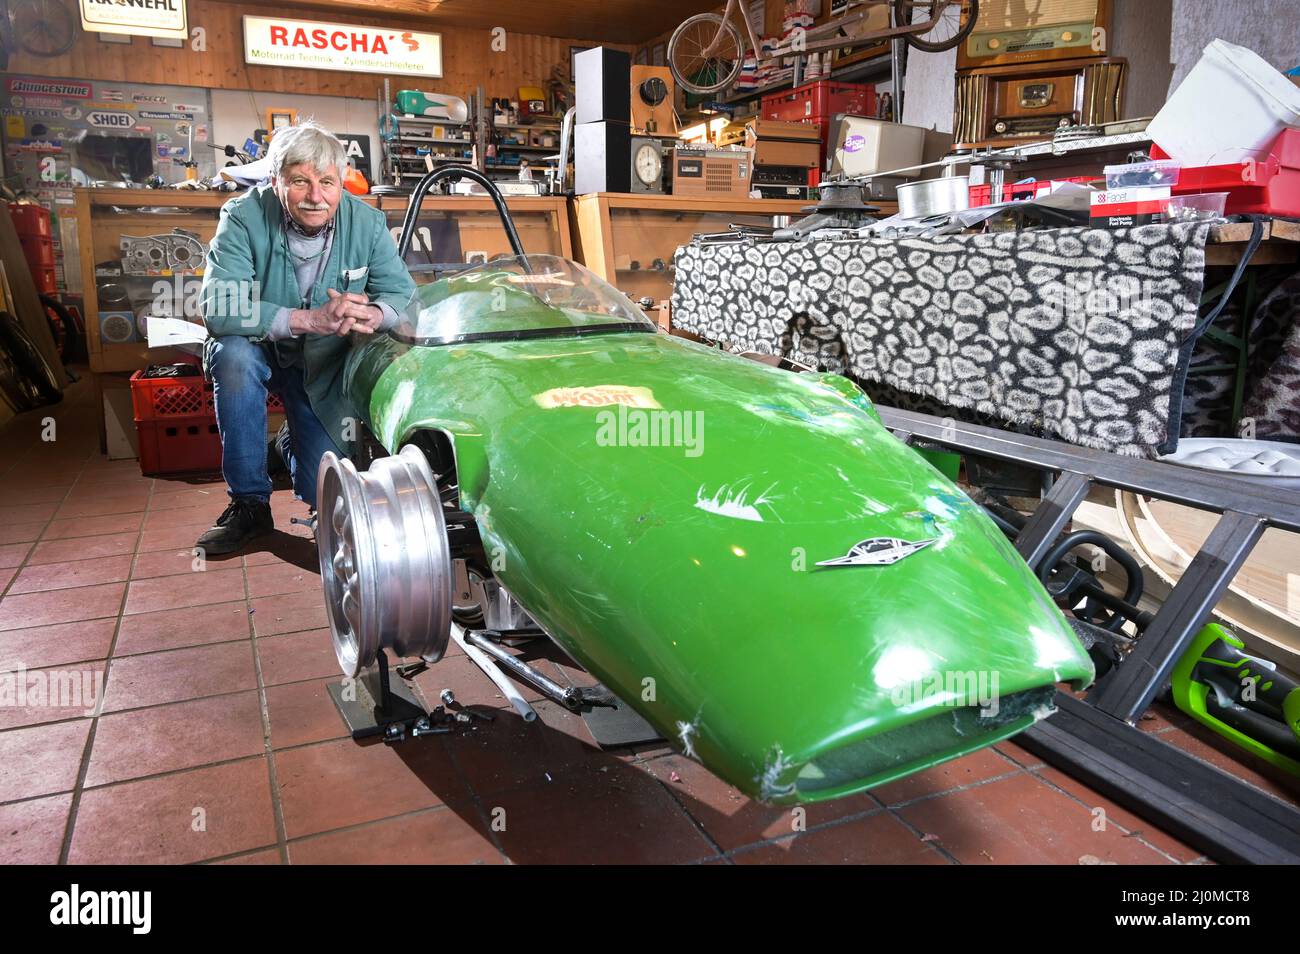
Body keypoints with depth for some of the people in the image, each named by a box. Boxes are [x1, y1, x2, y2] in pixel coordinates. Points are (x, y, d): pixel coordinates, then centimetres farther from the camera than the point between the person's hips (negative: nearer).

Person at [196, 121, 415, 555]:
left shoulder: (367, 223, -13)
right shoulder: (245, 217, -22)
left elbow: (403, 293, -15)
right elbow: (218, 309, -33)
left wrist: (373, 314, -40)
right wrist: (308, 319, -46)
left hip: (323, 368, 2)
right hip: (257, 352, -1)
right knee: (233, 353, -38)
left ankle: (293, 443, 35)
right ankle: (249, 503, -19)